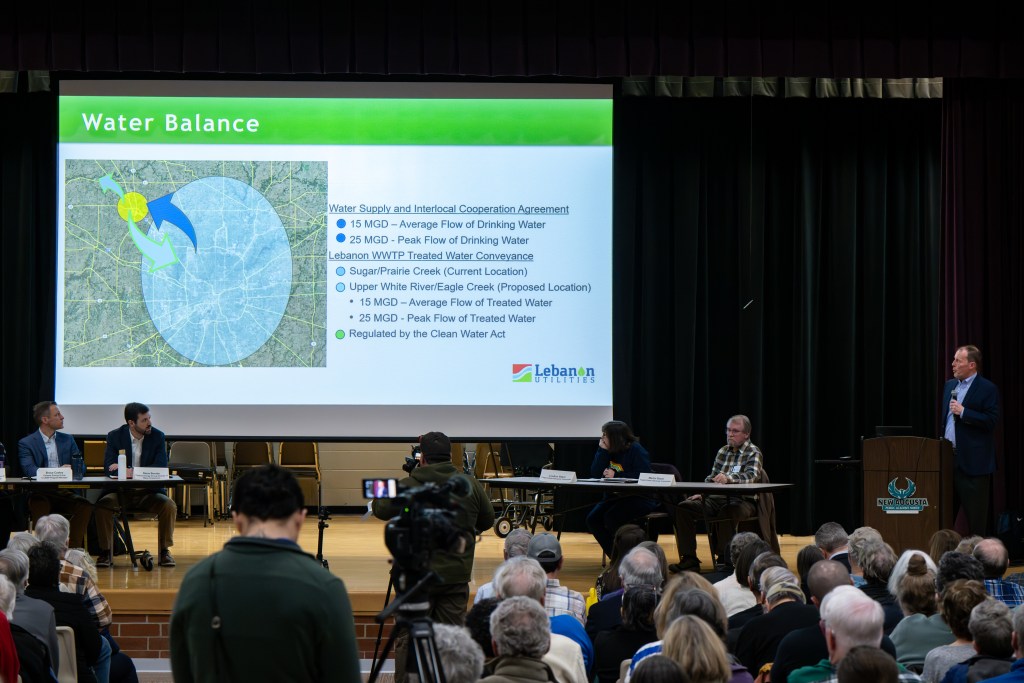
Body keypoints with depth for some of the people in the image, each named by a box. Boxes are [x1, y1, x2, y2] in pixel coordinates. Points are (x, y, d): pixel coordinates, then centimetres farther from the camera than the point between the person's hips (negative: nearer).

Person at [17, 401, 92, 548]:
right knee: (40, 506, -36)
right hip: (40, 494, -3)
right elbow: (29, 470, -14)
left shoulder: (67, 440, 17)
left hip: (64, 493, 3)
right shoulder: (26, 443, 3)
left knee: (85, 506, -26)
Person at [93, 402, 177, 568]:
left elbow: (161, 467, -12)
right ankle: (106, 552, -15)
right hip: (120, 492, 0)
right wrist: (126, 471, -30)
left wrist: (133, 472, -26)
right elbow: (109, 467, -10)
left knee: (169, 506, -27)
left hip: (148, 492, 0)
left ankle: (164, 551, -11)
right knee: (102, 505, -29)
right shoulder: (115, 436, -2)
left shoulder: (157, 436, -1)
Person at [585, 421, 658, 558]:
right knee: (592, 519, -11)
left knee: (611, 517, -29)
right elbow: (595, 474, 0)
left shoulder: (636, 450, -11)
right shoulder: (609, 451, 8)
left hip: (640, 499, -8)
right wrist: (602, 451, -8)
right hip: (615, 497, 8)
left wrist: (616, 475, -18)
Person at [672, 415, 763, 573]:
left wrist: (728, 478, -39)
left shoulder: (753, 453, -2)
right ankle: (689, 559, -12)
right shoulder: (723, 451, 19)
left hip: (742, 500, -7)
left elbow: (752, 476, -21)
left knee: (727, 512, -40)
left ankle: (724, 560, -30)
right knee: (684, 508, -11)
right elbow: (712, 477, 25)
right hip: (718, 498, 7)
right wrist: (702, 493, 4)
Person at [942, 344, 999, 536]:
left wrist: (963, 412, -18)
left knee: (975, 514, -1)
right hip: (948, 456, 6)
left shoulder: (987, 389, -6)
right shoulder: (949, 385, 15)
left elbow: (991, 421, -14)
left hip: (973, 461, -6)